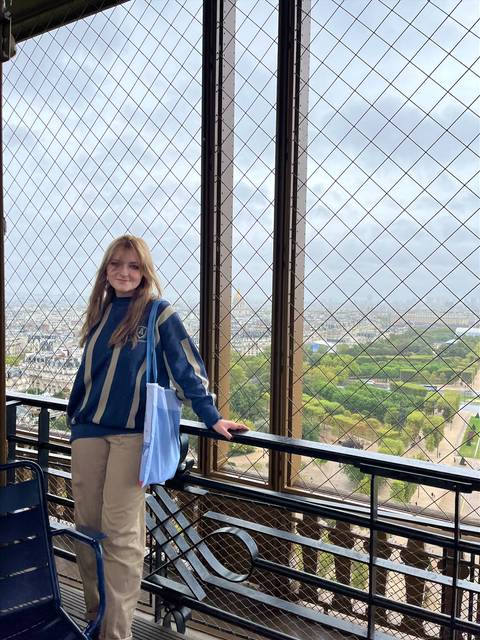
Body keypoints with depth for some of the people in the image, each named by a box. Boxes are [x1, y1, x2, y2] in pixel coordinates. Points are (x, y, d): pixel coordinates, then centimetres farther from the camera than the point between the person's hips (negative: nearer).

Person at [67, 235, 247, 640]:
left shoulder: (159, 312, -5)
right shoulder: (100, 312, 12)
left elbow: (186, 368, -5)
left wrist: (212, 417, -7)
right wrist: (74, 414, 21)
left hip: (132, 432, -6)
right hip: (88, 430, 6)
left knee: (120, 533, -5)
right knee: (86, 526, 10)